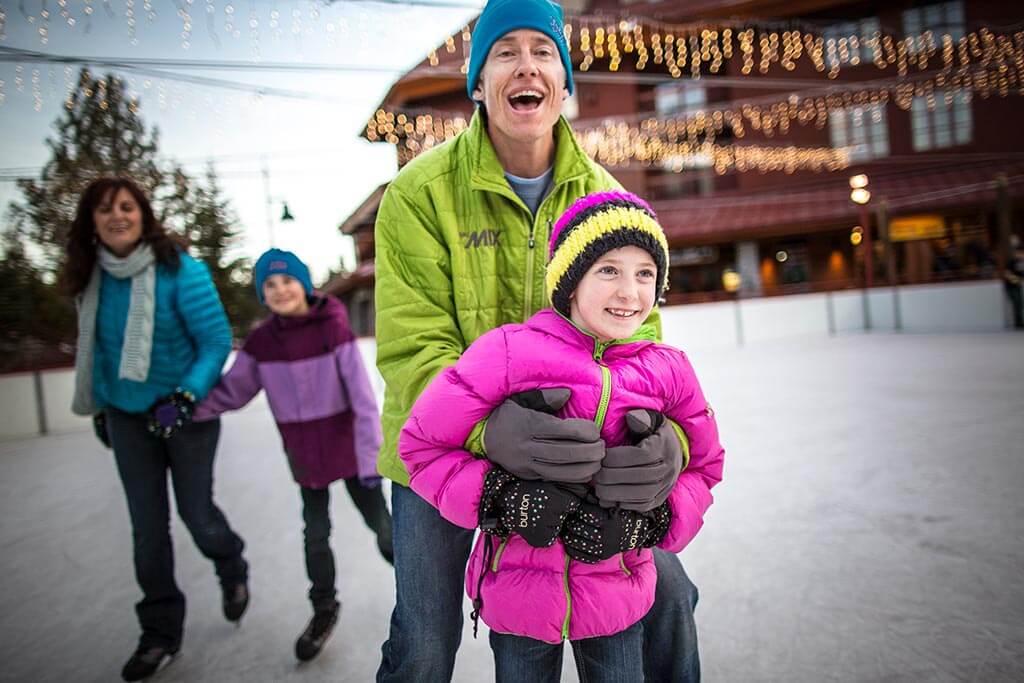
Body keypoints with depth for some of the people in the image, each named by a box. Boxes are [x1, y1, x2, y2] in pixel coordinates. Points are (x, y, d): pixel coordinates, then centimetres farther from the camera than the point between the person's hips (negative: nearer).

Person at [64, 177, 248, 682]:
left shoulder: (180, 270, -17)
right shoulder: (91, 277, -1)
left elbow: (217, 341, -17)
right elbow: (99, 348, 12)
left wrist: (185, 397, -28)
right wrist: (99, 407, 17)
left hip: (188, 412, -4)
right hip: (127, 416, 4)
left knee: (196, 513, 6)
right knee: (147, 527, 7)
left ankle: (233, 572, 40)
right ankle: (160, 632, 23)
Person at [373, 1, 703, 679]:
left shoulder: (603, 196, -2)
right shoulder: (422, 192, -13)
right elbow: (412, 347, -20)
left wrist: (663, 432, -29)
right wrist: (488, 426, -42)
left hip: (576, 447, 3)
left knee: (667, 594, 7)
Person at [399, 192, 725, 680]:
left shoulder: (668, 372, -7)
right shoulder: (506, 353, -16)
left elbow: (703, 466, 7)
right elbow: (421, 445, -10)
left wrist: (646, 521, -11)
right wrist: (508, 501, -21)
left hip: (617, 599, 2)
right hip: (517, 595, -2)